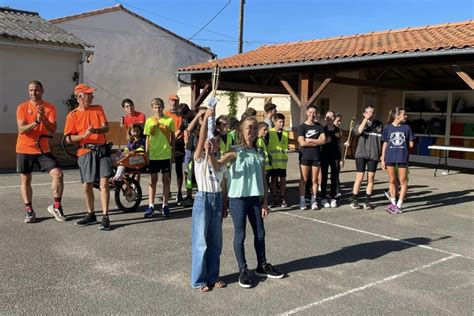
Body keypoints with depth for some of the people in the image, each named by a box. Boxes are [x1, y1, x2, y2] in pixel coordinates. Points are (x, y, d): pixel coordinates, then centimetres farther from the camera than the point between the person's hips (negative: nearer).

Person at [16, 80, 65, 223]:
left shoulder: (50, 107, 0)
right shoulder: (22, 107, -2)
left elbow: (53, 129, -9)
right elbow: (21, 129, -12)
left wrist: (43, 118, -26)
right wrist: (36, 122, -27)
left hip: (43, 149, 0)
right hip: (24, 150, 0)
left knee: (57, 174, -14)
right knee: (25, 180, 6)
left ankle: (56, 206, 0)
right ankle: (29, 211, 19)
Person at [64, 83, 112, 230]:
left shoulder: (98, 109, 7)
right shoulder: (72, 116, 1)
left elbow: (106, 127, -2)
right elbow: (68, 138, -3)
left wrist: (95, 130, -23)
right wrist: (84, 135, -19)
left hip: (102, 150, 0)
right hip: (85, 152, 0)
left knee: (104, 182, -9)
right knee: (87, 185, 8)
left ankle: (105, 217, -6)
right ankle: (91, 215, 26)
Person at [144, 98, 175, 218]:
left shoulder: (169, 120, 0)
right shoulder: (149, 121, 2)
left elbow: (172, 137, 6)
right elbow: (148, 138, 7)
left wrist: (172, 151, 5)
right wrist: (146, 154, 1)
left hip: (166, 155, 0)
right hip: (153, 155, 1)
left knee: (166, 179, 6)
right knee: (153, 180, 6)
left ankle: (165, 205, 14)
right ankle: (151, 206, 9)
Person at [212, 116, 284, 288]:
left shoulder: (259, 153, 6)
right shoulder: (236, 152, -9)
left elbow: (263, 179, 9)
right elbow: (217, 165, -25)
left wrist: (265, 202, 8)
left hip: (255, 198, 5)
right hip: (238, 198, -5)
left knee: (260, 233, 14)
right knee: (240, 235, 3)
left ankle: (262, 266, 32)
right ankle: (243, 270, 17)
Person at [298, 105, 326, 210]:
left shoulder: (319, 126, 9)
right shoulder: (302, 126, 0)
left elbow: (323, 140, -3)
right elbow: (302, 143, -11)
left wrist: (310, 140, -10)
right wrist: (317, 141, -5)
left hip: (316, 156, 3)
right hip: (305, 156, -2)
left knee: (314, 179, 5)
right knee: (304, 179, -1)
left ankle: (313, 201, 12)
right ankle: (302, 201, 5)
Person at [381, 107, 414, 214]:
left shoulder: (406, 127, 3)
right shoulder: (388, 127, 2)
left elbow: (411, 145, 7)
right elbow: (385, 144, 5)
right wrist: (382, 159, 3)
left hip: (402, 158, 0)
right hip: (390, 158, 0)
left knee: (403, 182, 1)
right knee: (392, 181, 9)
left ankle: (399, 205, 10)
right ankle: (393, 203, 22)